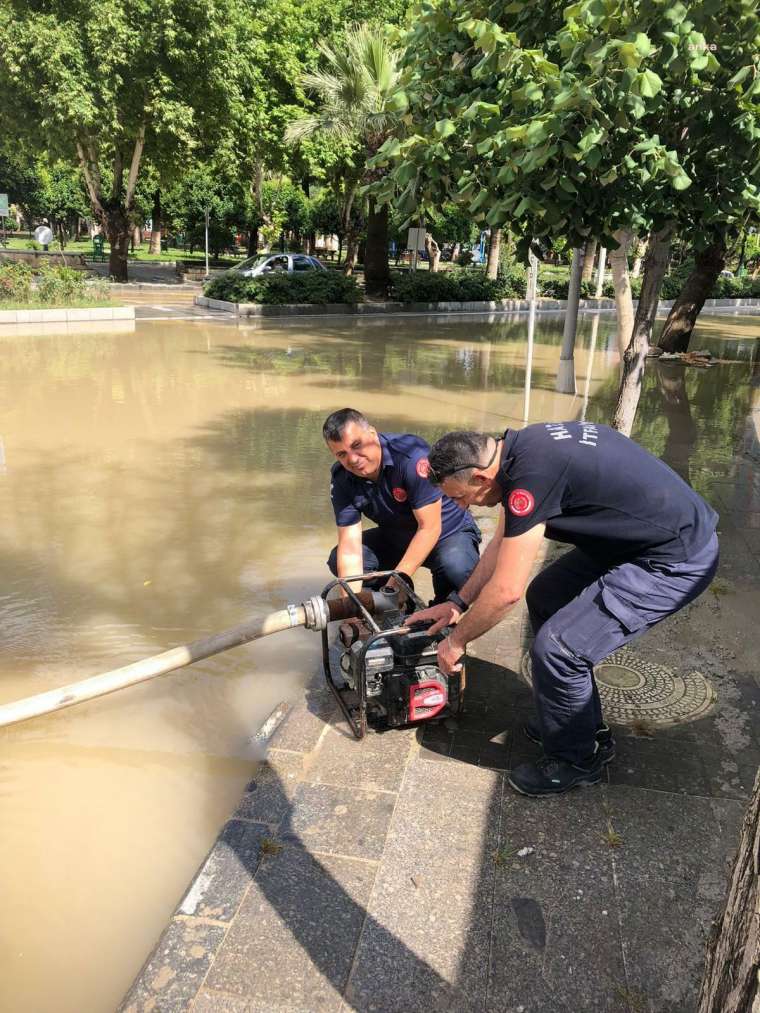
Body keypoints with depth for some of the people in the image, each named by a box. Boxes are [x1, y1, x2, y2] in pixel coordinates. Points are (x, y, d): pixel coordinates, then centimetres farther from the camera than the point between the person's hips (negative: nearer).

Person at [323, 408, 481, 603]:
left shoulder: (412, 455, -31)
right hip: (395, 537, 5)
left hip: (446, 531, -5)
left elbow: (429, 527, -29)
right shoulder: (342, 479, -15)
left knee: (457, 567, -36)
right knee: (339, 561, -14)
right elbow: (350, 544, -20)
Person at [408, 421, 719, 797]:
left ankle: (576, 759, 15)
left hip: (677, 559, -10)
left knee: (556, 649, -13)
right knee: (544, 598, 18)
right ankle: (588, 729, 31)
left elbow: (506, 591, -22)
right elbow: (501, 545, 15)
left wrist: (457, 641, -7)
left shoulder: (532, 474, -28)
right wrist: (459, 603, 18)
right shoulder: (516, 449, 2)